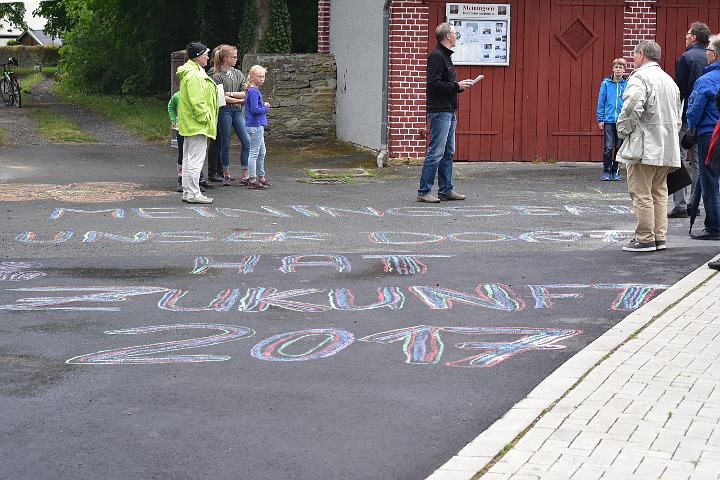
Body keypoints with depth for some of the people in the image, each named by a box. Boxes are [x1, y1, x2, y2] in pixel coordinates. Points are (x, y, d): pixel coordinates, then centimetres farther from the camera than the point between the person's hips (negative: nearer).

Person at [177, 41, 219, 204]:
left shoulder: (189, 73, 18)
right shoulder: (195, 75, -17)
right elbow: (197, 101, -23)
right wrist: (204, 117, -16)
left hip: (189, 124, 11)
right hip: (197, 125, -11)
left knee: (189, 159, 14)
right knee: (196, 159, -8)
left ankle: (187, 192, 19)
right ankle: (193, 194, -6)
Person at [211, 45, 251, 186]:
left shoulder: (238, 74, 13)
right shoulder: (217, 76, -4)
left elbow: (245, 93, 5)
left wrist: (229, 93, -6)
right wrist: (239, 99, -8)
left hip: (237, 111, 5)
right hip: (224, 111, -5)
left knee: (247, 142, -4)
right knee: (225, 144, 2)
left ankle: (245, 176, -1)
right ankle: (226, 175, 12)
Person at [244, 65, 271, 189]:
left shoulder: (253, 90, 14)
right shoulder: (253, 92, -16)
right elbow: (255, 110, -22)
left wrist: (263, 106, 4)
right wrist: (265, 108, -7)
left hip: (258, 126, 10)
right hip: (255, 126, -10)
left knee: (262, 152, 17)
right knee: (254, 152, -6)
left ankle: (261, 177, 25)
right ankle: (252, 180, -3)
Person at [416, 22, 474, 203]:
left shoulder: (445, 56, 18)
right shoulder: (436, 56, -13)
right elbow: (434, 84, -21)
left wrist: (460, 85, 9)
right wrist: (457, 86, -15)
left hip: (449, 112, 10)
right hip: (439, 112, -10)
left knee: (448, 153, 12)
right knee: (436, 153, -9)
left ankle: (446, 190, 18)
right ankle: (424, 192, -5)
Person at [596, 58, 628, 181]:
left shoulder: (628, 84, 2)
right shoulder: (606, 83, 2)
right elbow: (601, 102, 5)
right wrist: (600, 119, 1)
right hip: (609, 120, -1)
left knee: (619, 147, 6)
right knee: (608, 147, -5)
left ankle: (616, 171, 16)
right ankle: (606, 172, 3)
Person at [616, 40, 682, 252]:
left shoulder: (640, 78, -10)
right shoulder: (669, 80, 19)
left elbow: (632, 107, -25)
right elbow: (678, 114, 21)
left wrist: (623, 130, -11)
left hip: (645, 146, -9)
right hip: (667, 147, 9)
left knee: (641, 193, -5)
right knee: (659, 192, 13)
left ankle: (645, 239, -5)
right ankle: (659, 237, 13)